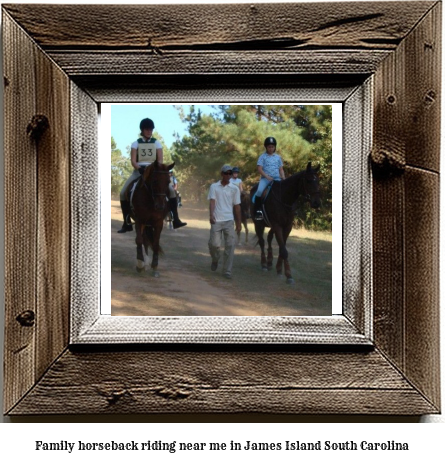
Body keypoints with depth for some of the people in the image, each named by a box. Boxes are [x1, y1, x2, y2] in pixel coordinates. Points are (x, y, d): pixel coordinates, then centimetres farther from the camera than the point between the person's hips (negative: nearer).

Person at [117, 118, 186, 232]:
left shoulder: (157, 143, 7)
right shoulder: (136, 143, 5)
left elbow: (160, 160, 0)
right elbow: (133, 161, -3)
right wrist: (140, 169, -22)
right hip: (139, 171, 0)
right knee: (123, 192, -15)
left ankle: (175, 220, -15)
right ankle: (127, 223, -6)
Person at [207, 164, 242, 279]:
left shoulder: (234, 188, 7)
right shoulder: (214, 186, 5)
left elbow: (237, 206, 9)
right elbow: (212, 201, -6)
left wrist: (239, 223, 7)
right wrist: (211, 215, -24)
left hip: (229, 221, 1)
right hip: (216, 220, -1)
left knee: (230, 245, -3)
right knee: (214, 244, -6)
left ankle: (227, 271, 5)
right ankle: (215, 260, 27)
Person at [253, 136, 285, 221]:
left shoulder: (278, 157, 15)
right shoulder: (263, 156, 4)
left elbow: (281, 169, 16)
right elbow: (260, 169, -4)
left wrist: (283, 178, -2)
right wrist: (267, 176, -18)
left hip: (277, 178, 4)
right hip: (265, 178, -3)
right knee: (259, 191, -30)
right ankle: (258, 211, -22)